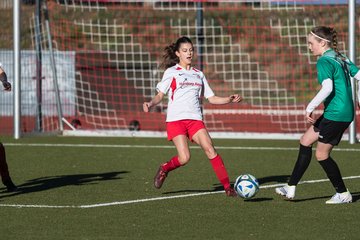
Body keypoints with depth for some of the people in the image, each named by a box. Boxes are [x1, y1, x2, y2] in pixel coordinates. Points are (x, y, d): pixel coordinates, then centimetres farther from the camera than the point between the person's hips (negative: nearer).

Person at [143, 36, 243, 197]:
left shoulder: (198, 74, 19)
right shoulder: (171, 72, 7)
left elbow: (211, 98, 19)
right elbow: (160, 95, 5)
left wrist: (229, 99, 4)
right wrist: (150, 103, -15)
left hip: (195, 119, 3)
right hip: (175, 119, -3)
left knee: (210, 150, -17)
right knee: (184, 158, -18)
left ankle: (227, 187, -15)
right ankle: (164, 169, 14)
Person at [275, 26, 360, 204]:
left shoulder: (324, 61, -14)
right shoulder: (342, 59, 13)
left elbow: (327, 87, -26)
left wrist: (310, 107, -20)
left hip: (336, 114, -10)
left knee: (322, 154, 2)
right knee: (305, 141, 13)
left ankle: (343, 194, 12)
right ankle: (291, 188, 15)